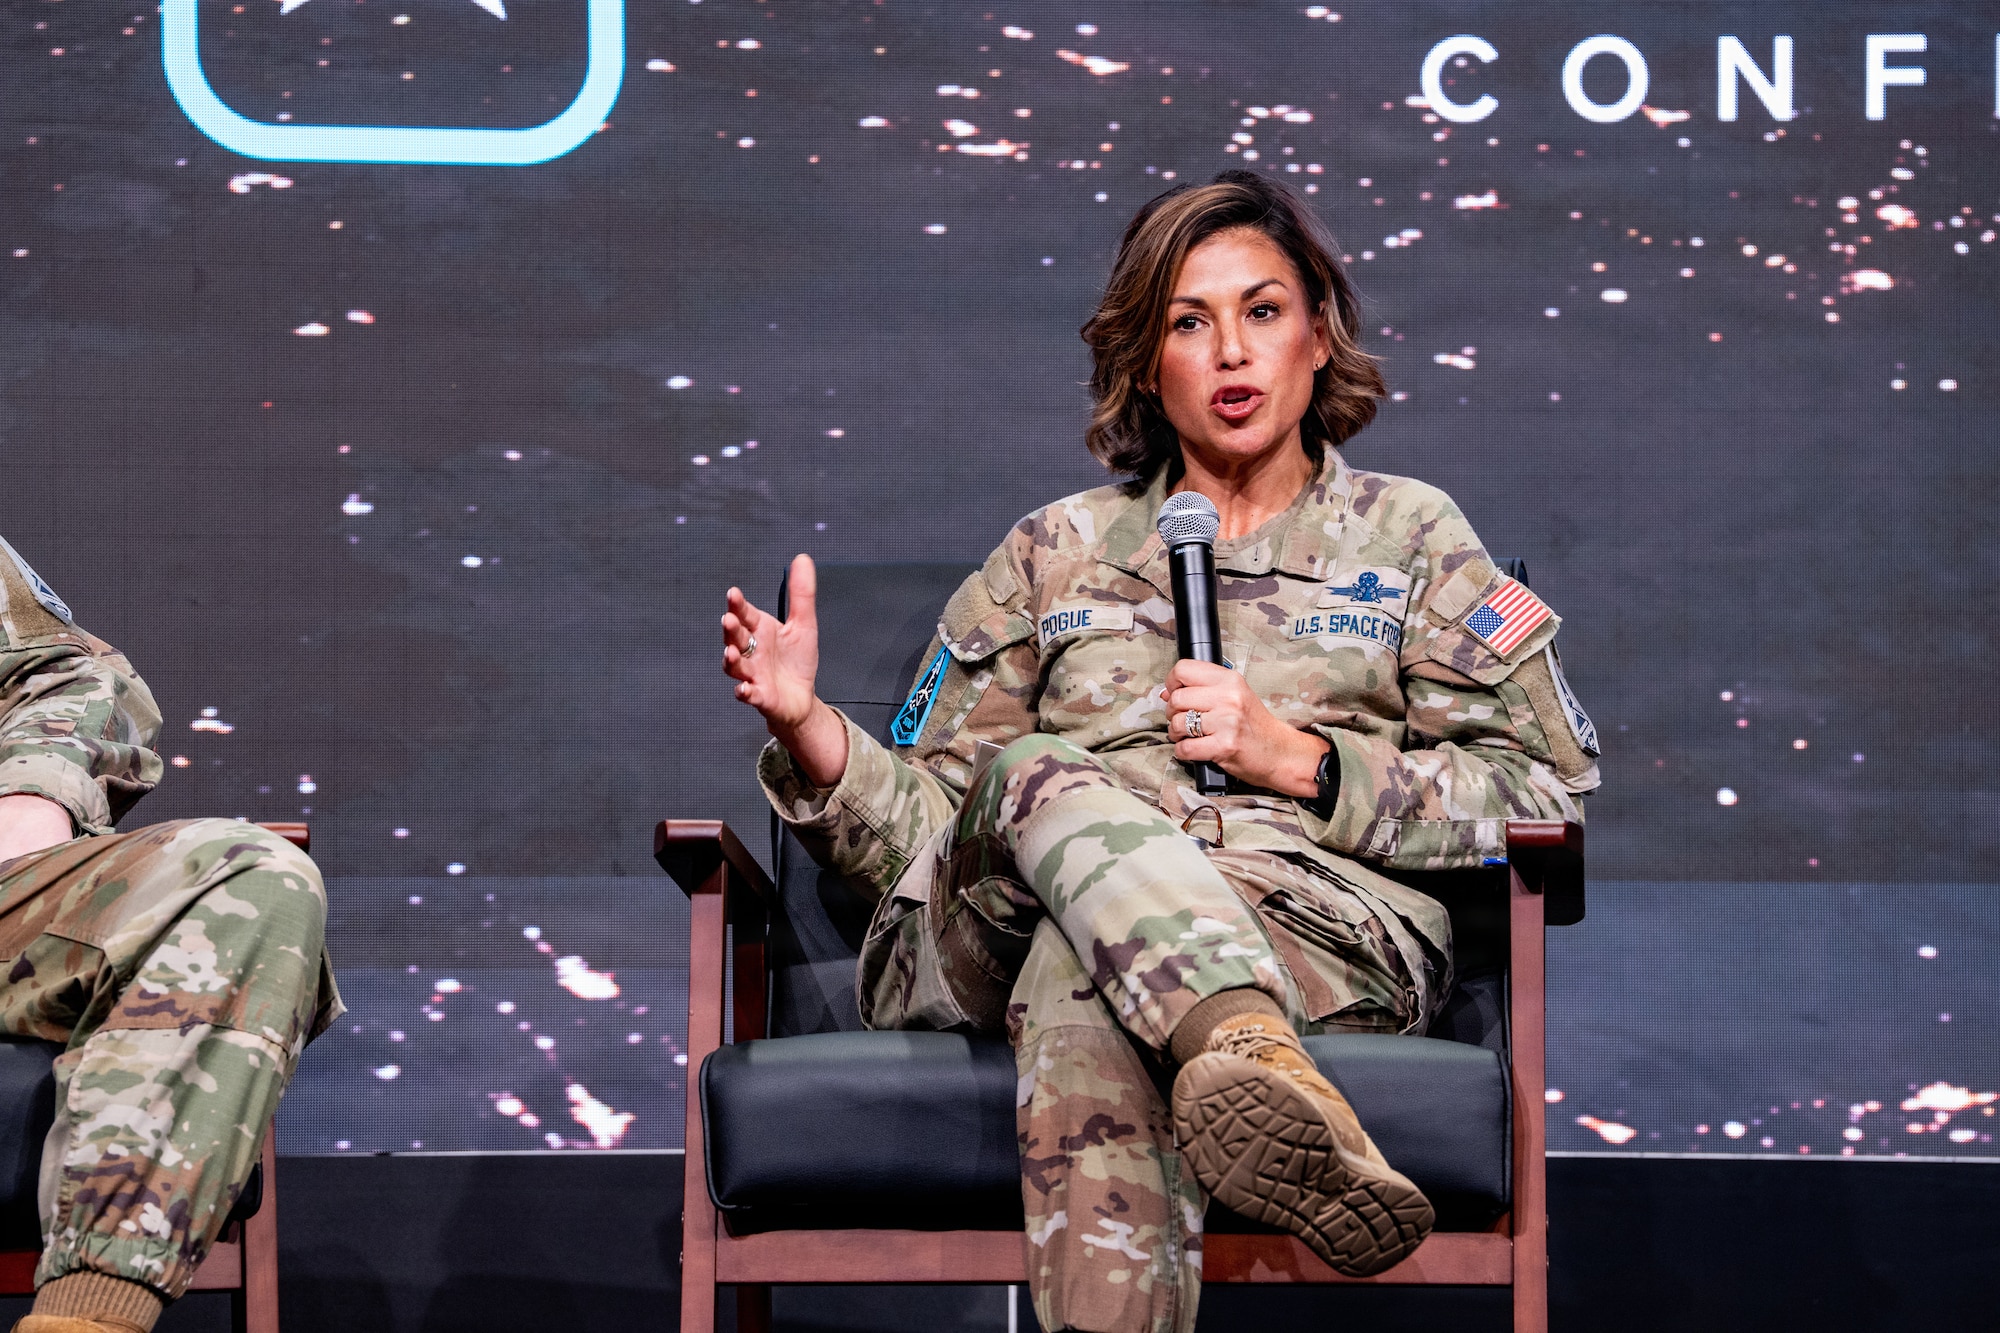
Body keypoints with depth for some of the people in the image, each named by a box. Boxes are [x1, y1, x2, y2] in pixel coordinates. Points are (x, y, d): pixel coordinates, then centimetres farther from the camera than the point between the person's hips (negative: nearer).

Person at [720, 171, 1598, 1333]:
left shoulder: (1407, 536, 22)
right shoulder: (1056, 553, 27)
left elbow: (1548, 789, 10)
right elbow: (926, 827, 20)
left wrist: (1298, 759, -2)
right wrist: (808, 729, -2)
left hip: (1323, 921, -1)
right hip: (1007, 930, 1)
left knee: (1085, 1000, -37)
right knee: (1043, 776, -36)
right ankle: (1253, 1058, -64)